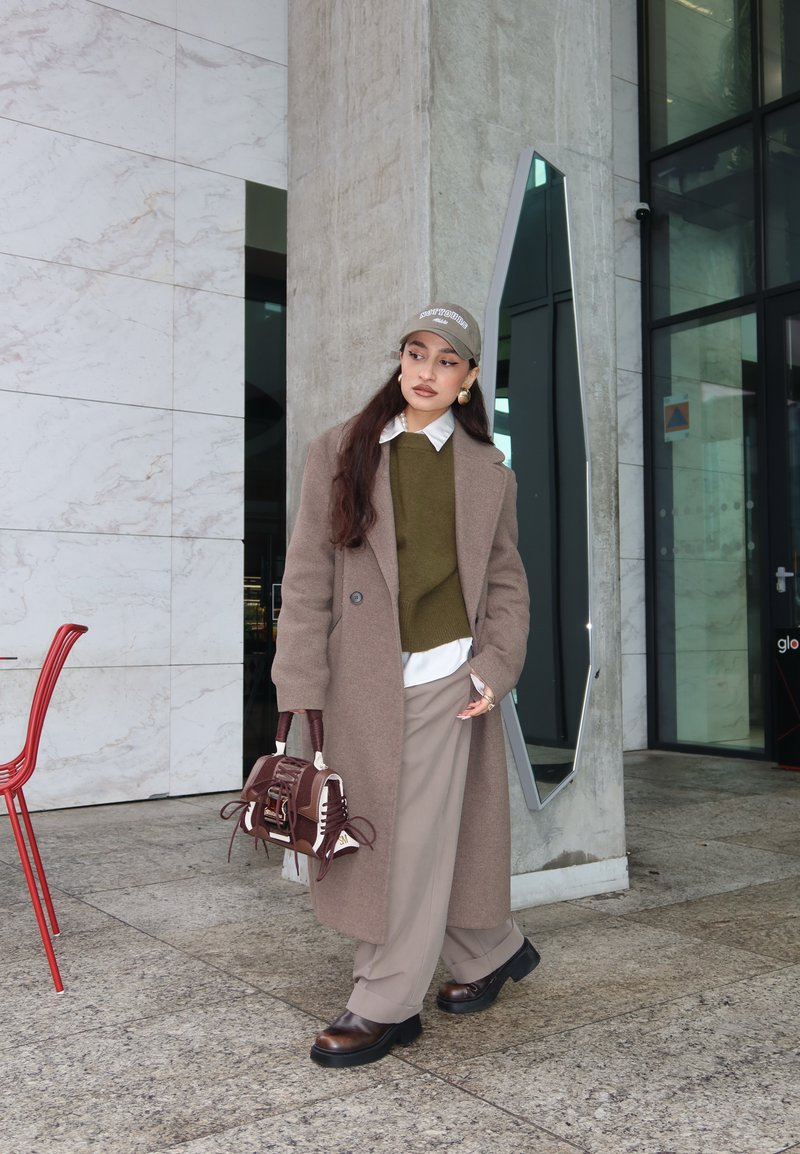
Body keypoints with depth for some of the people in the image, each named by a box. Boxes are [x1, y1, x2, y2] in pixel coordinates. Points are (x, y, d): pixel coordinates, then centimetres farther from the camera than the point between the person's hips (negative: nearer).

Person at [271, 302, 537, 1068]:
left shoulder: (488, 473, 8)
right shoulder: (339, 452, 6)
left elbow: (505, 581, 10)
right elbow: (308, 571, 1)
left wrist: (494, 668, -5)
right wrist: (302, 680, -6)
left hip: (445, 674, -2)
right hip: (361, 679, 2)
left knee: (419, 838, -2)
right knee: (375, 831, 10)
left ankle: (385, 1006, 12)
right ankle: (493, 952, 31)